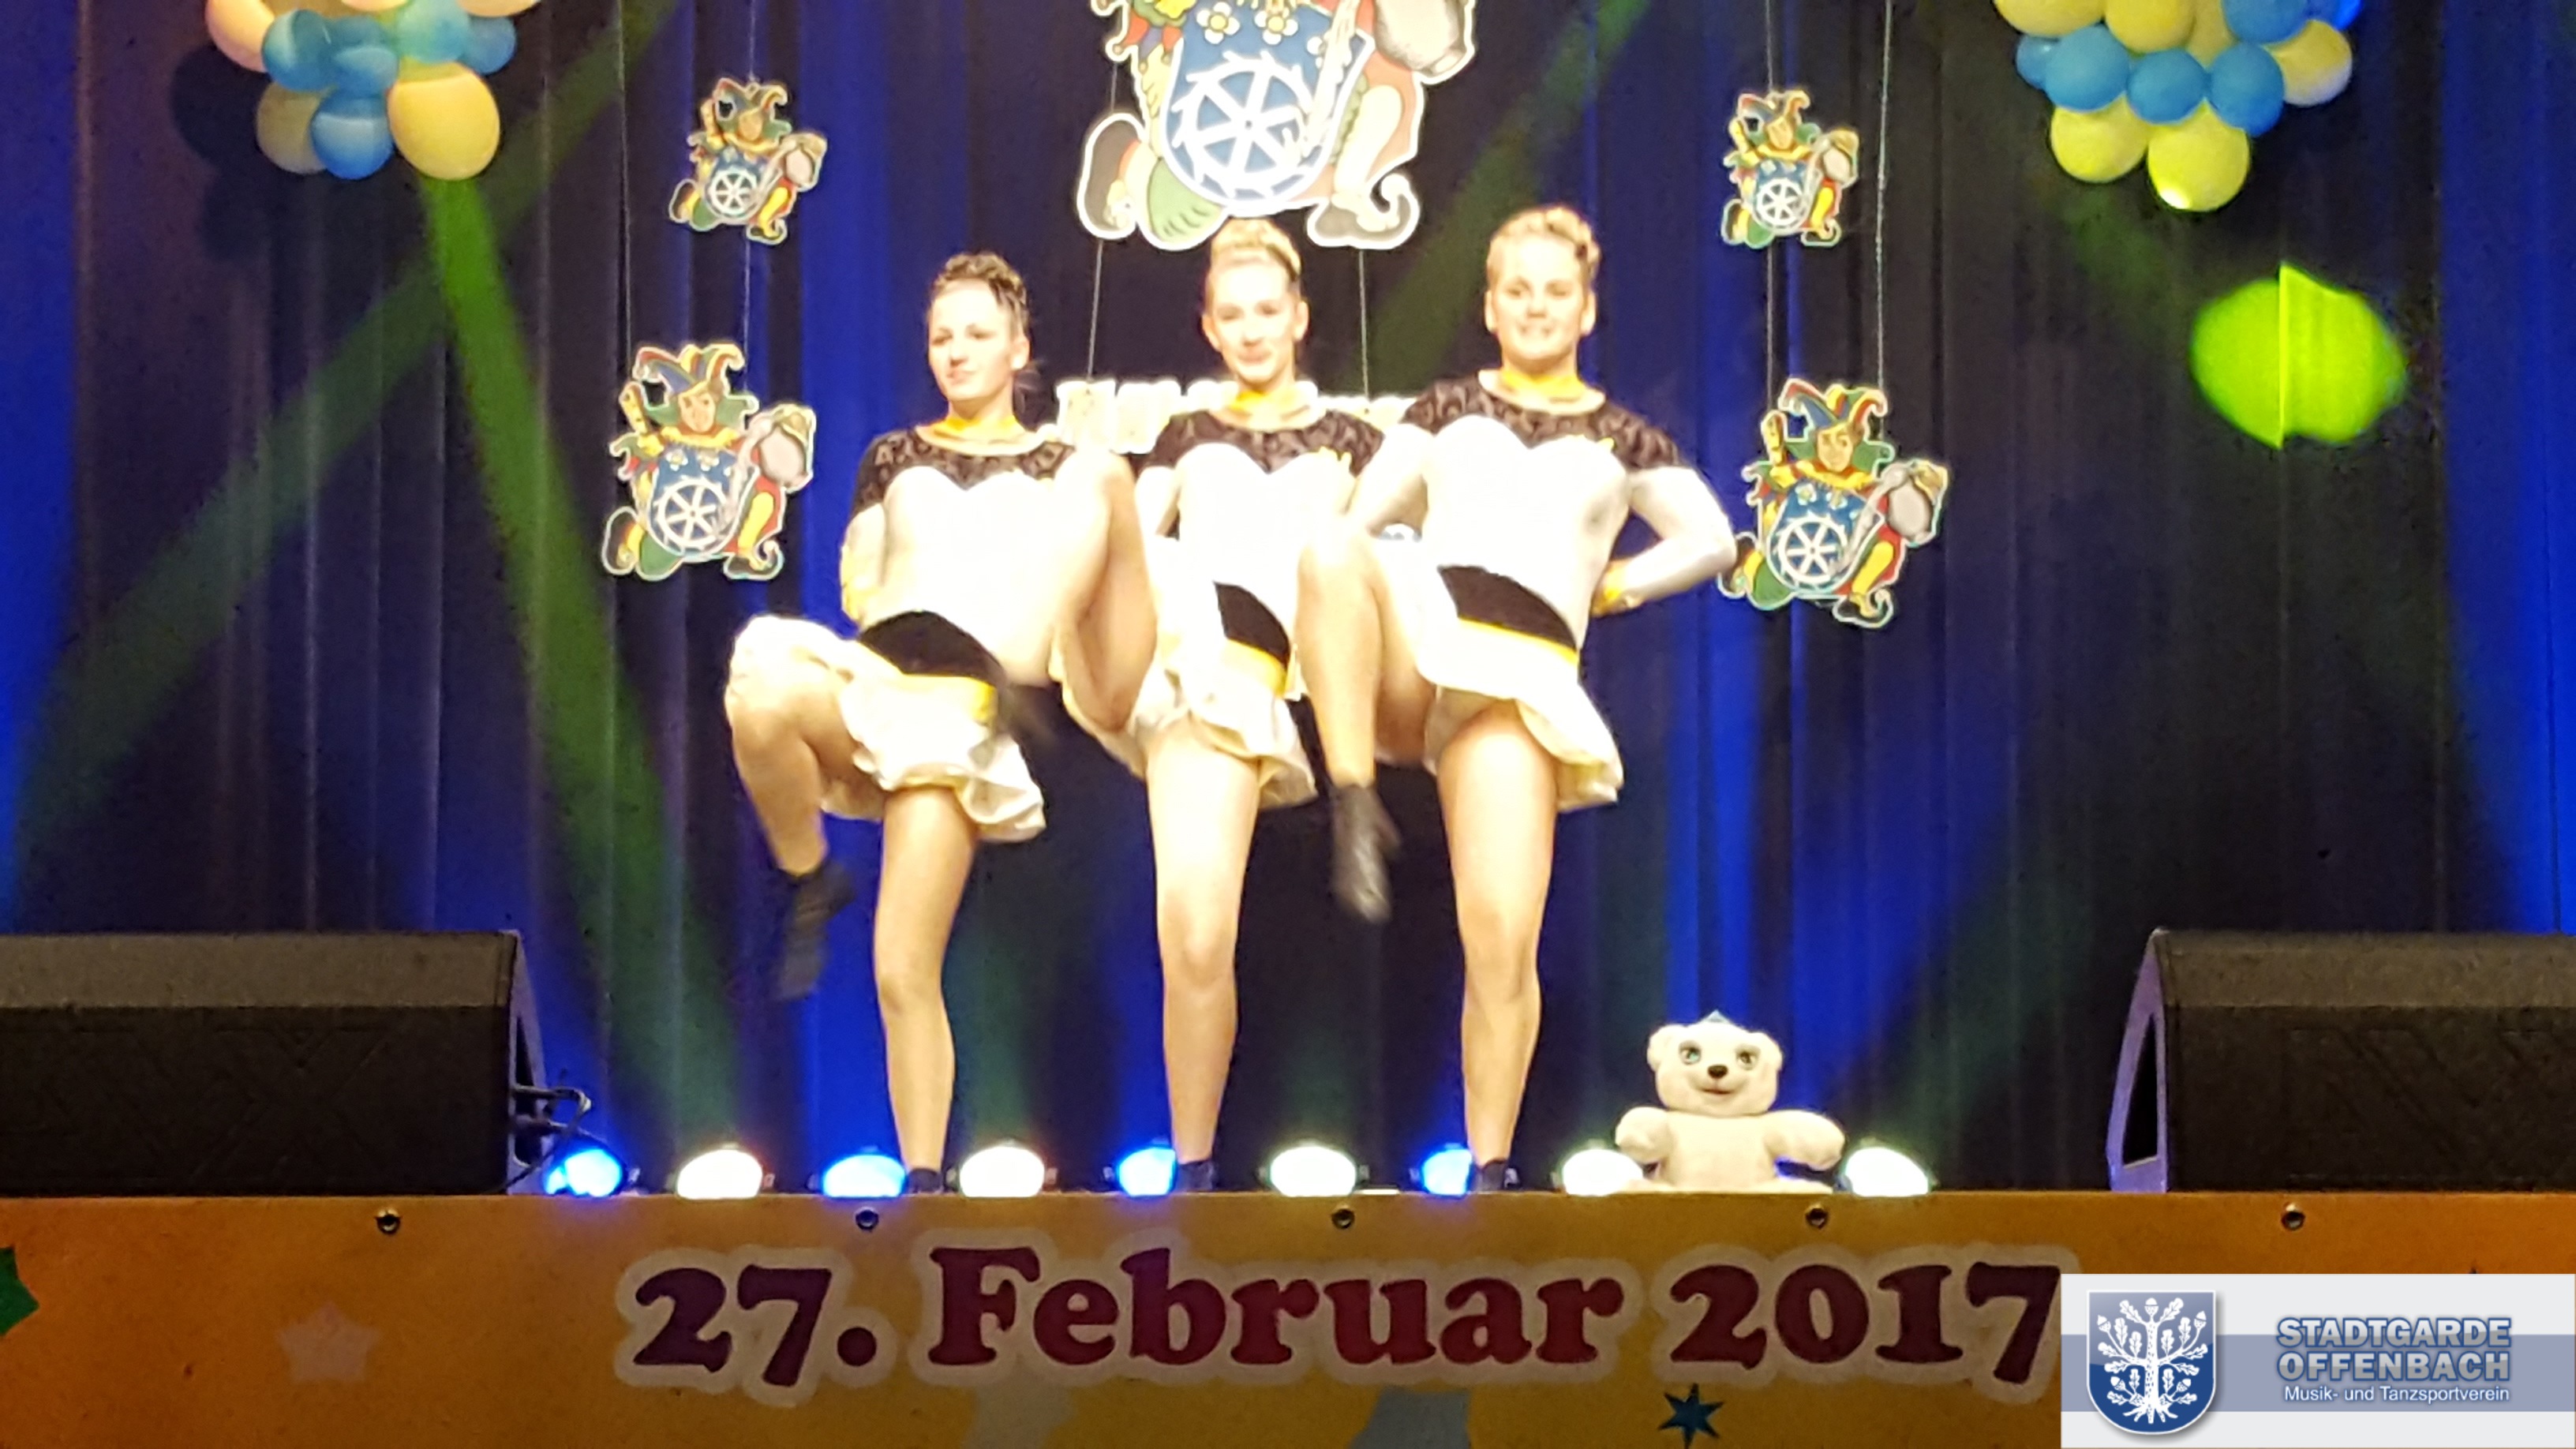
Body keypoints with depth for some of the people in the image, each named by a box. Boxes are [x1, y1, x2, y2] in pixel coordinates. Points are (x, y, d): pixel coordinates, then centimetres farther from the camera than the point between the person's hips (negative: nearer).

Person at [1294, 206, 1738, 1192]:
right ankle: (1356, 812, -36)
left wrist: (1610, 586, 16)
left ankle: (1490, 1171, -4)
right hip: (1417, 646, 1)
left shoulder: (1620, 438, 18)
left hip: (1520, 675, -1)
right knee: (1331, 555, -37)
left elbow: (1710, 540, 21)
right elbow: (1362, 516, 14)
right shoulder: (1446, 410, 20)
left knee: (1502, 940, -15)